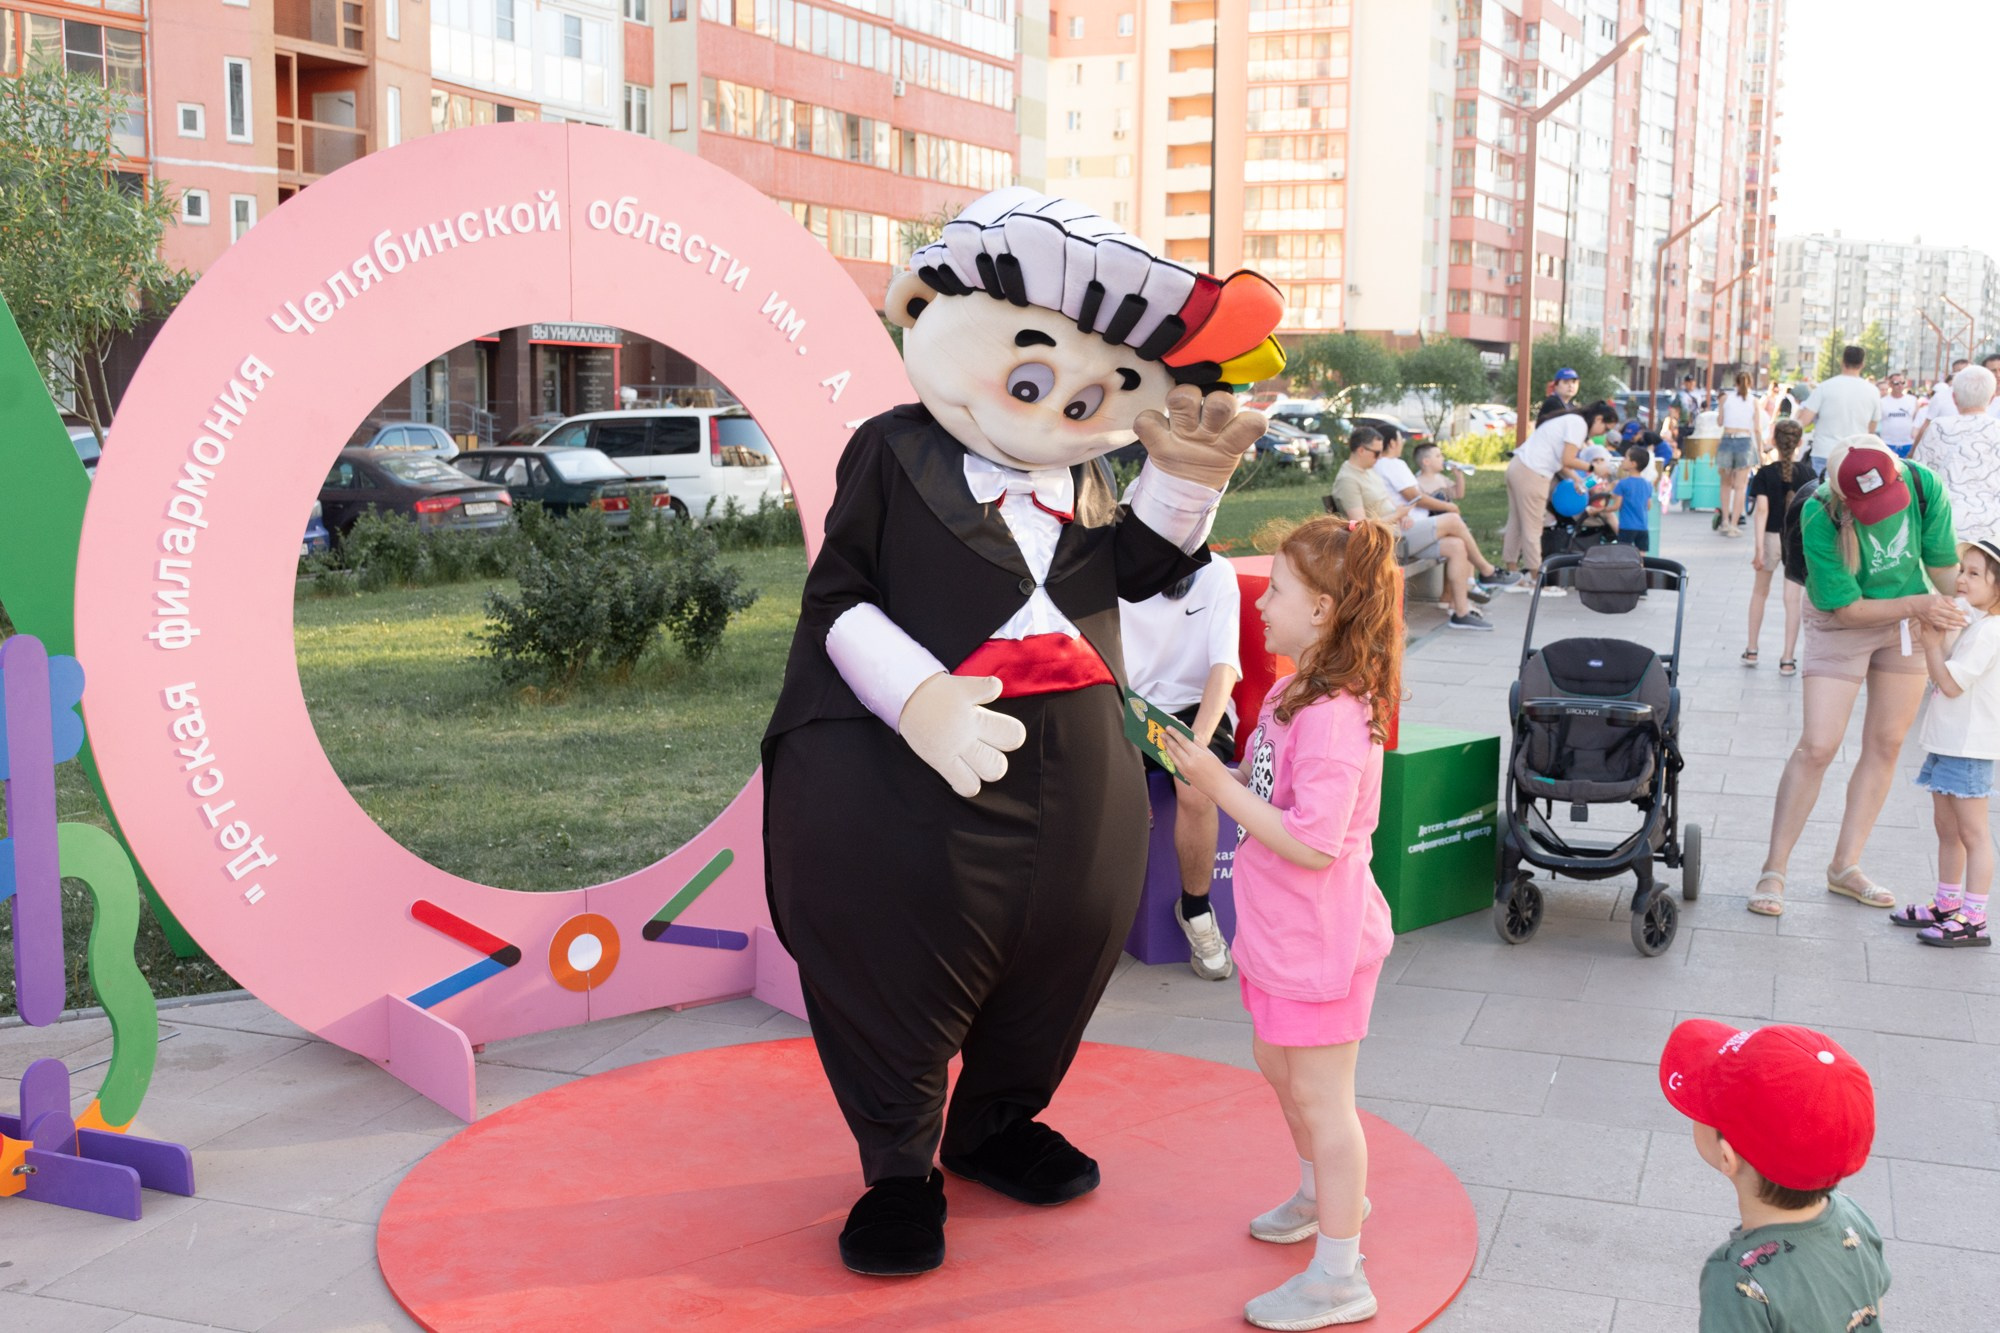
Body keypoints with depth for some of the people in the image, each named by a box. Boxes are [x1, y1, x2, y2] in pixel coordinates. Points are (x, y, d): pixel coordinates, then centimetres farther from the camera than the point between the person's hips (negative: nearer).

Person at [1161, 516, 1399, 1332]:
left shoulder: (1333, 718, -28)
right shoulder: (1293, 692, 4)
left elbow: (1313, 844, -31)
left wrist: (1221, 788, -26)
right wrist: (1209, 769, -4)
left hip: (1318, 941, -10)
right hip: (1279, 928, 10)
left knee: (1320, 1095, 1)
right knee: (1278, 1066, 26)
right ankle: (1325, 1194, 49)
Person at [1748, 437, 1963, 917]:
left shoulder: (1923, 485, -21)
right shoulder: (1820, 518, -30)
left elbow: (1944, 565, -8)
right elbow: (1845, 608, -22)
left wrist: (1959, 615, -12)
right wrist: (1916, 605, -27)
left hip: (1909, 622, 4)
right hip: (1842, 625, -4)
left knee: (1886, 744, 6)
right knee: (1817, 746, -10)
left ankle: (1845, 867, 17)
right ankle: (1773, 872, -1)